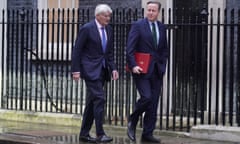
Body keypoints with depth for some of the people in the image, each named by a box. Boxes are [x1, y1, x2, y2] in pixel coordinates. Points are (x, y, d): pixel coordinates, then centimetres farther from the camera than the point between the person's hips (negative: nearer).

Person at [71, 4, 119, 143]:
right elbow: (77, 50, -9)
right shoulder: (87, 29, -10)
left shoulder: (109, 30, 10)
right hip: (91, 69, -7)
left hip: (102, 69, 7)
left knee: (92, 102, 10)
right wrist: (76, 70, -13)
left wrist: (113, 68, 4)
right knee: (99, 98, -15)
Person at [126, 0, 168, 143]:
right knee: (146, 97, -17)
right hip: (142, 69, -5)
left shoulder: (162, 27, 11)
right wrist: (133, 65, -20)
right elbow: (130, 48, -10)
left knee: (154, 103, 4)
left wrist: (162, 65, 5)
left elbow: (165, 49, 18)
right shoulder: (138, 25, -5)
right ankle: (132, 121, 9)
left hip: (157, 70, 5)